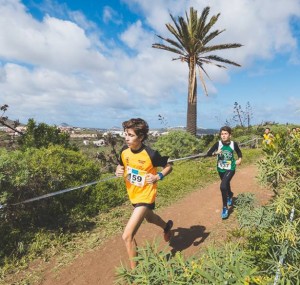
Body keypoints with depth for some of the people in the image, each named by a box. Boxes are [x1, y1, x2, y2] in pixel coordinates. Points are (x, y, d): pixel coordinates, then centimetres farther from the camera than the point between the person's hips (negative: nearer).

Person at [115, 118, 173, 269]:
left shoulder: (151, 154, -26)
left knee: (127, 236, -11)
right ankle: (167, 226, 67)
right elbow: (121, 166, 9)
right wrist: (118, 171, -14)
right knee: (149, 218, 34)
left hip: (145, 197, -7)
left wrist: (158, 177, -25)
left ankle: (133, 270, 14)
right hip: (133, 195, 7)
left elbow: (169, 166, -9)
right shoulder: (124, 151, -11)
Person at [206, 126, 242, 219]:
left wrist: (239, 159, -7)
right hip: (220, 169, 3)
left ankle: (225, 208, -3)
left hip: (230, 169, -3)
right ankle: (230, 195, 61)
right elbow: (208, 153, -14)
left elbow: (239, 152, 9)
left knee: (223, 186, -22)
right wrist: (215, 152, -31)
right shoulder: (218, 144, -13)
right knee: (226, 185, 25)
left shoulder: (233, 144, -12)